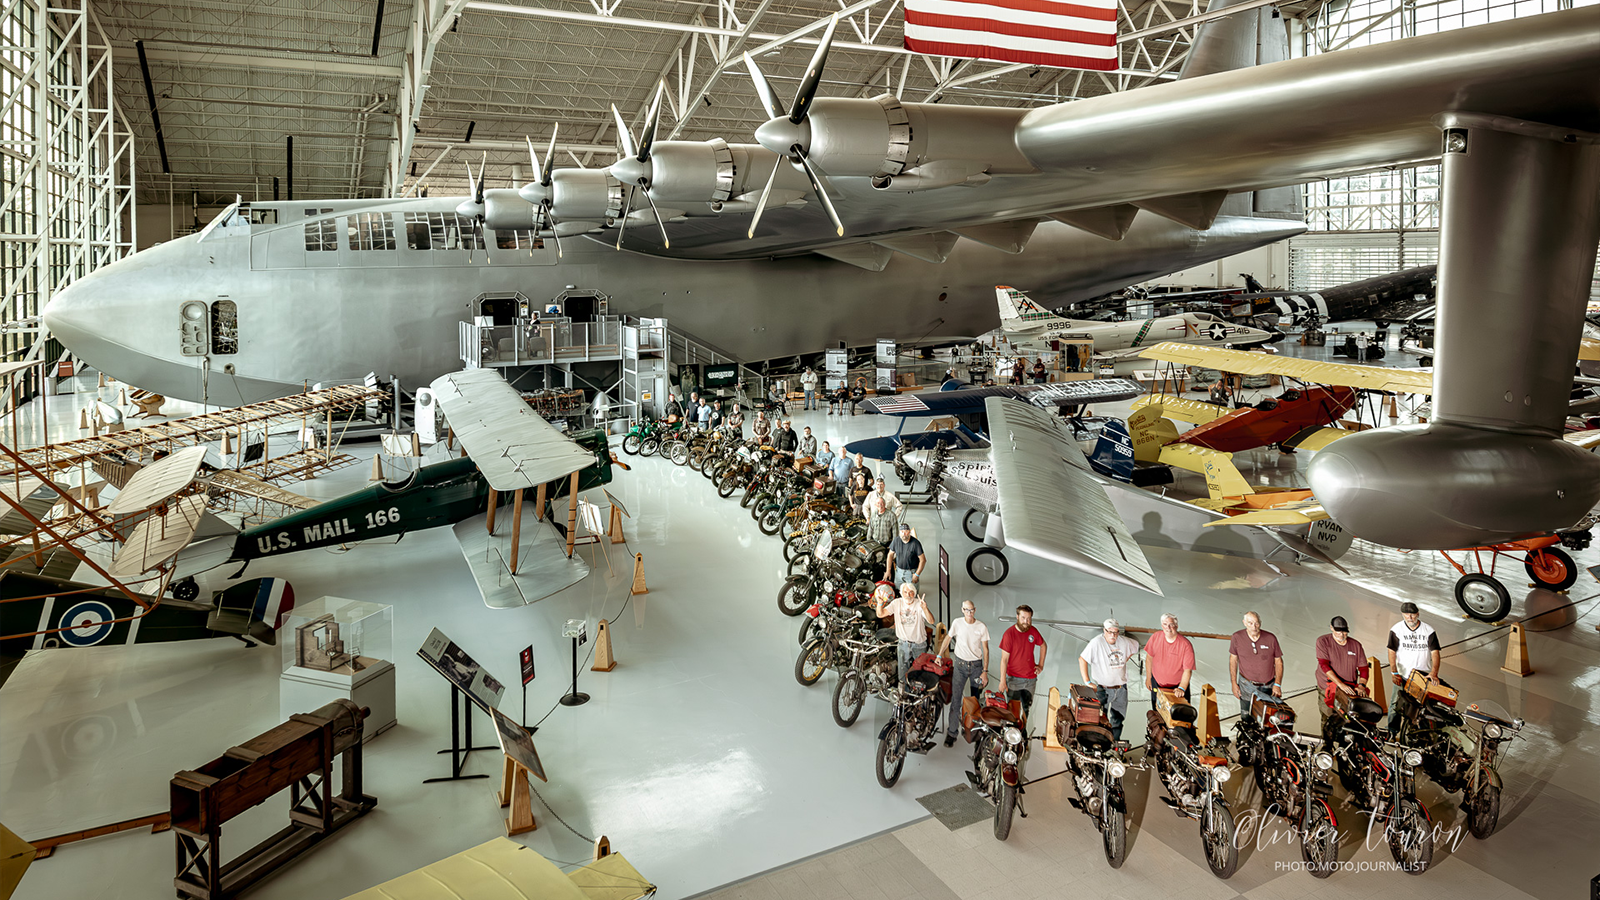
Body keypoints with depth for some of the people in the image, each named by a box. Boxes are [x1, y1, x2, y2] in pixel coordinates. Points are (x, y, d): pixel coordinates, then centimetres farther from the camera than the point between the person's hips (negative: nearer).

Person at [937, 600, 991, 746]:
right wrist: (938, 656, 7)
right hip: (960, 664, 0)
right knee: (955, 698, -6)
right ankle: (952, 731, -1)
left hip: (976, 665, 1)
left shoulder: (982, 627, -4)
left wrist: (985, 671, -4)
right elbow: (947, 639, 9)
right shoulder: (957, 623, -3)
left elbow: (985, 650, 0)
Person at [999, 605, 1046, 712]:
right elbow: (1004, 659, -13)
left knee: (1026, 707, 12)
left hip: (1030, 678, 4)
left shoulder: (1033, 631, -2)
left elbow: (1043, 646, 19)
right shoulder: (1009, 634, -15)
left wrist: (1041, 665, 12)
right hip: (1014, 678, -4)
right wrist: (1003, 681, -16)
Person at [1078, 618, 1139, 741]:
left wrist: (1124, 660, 10)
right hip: (1102, 688, -5)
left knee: (1119, 717, 15)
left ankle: (1116, 741, 31)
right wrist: (1087, 681, -17)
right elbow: (1082, 659, -17)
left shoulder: (1124, 641, -2)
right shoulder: (1096, 643, -19)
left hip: (1121, 687, 5)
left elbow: (1135, 646, 21)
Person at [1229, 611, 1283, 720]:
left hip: (1268, 687, 0)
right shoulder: (1237, 637, -9)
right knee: (1246, 719, 9)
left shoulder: (1271, 638, -8)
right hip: (1246, 686, 0)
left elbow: (1278, 661, 1)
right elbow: (1233, 659, 1)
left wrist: (1277, 684, -5)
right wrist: (1234, 683, -1)